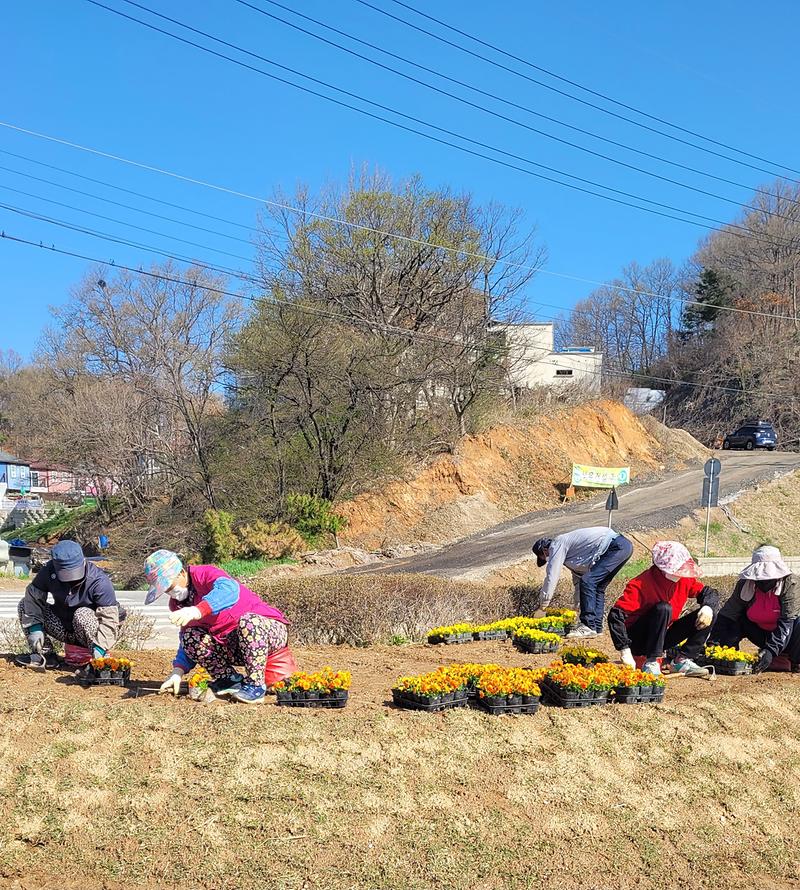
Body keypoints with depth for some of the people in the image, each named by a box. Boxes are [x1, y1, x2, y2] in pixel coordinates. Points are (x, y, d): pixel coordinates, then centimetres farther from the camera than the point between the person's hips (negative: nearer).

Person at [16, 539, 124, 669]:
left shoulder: (99, 582, -26)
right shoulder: (49, 571, -14)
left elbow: (109, 618, -27)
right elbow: (33, 594, -7)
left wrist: (99, 648, -38)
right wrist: (35, 628, -19)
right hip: (64, 629, 5)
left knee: (82, 615, -37)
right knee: (24, 604, -6)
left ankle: (97, 660, -18)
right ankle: (43, 654, -3)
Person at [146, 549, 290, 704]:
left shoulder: (205, 574, -18)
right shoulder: (177, 603, 6)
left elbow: (229, 590, -43)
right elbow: (188, 642, 10)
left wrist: (197, 610, -56)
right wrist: (177, 672, -6)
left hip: (271, 629, -7)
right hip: (233, 646, 7)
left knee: (247, 621, -39)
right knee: (191, 637, -11)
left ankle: (255, 686, -25)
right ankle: (228, 679, 3)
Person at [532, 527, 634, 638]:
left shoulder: (556, 546, -2)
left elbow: (551, 577, -3)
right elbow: (578, 578, 34)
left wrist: (542, 606, 3)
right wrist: (577, 605, 36)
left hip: (616, 546, -11)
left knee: (588, 582, -13)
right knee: (597, 587, 14)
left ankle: (588, 627, -15)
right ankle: (596, 627, 12)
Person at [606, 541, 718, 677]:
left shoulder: (684, 580, -6)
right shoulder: (640, 585, -24)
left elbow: (710, 593, 5)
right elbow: (616, 615, -29)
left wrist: (708, 607, -20)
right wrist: (625, 651, -36)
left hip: (662, 637, 6)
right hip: (637, 640, -6)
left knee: (706, 616, -7)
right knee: (663, 608, -33)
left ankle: (681, 660, -7)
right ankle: (651, 663, -27)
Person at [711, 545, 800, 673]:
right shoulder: (745, 585, -15)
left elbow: (787, 621, -32)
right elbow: (727, 615, -16)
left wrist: (771, 650, -43)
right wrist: (714, 643, -31)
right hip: (762, 633, 3)